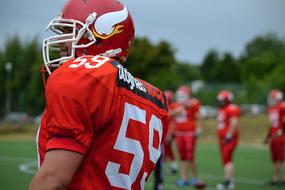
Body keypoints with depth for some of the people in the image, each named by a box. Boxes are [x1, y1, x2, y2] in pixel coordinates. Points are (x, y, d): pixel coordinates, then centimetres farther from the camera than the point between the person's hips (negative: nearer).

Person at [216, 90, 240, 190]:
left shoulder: (232, 109, -13)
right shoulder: (221, 110, 18)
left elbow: (234, 123, -20)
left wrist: (229, 136, -21)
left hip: (229, 139, -10)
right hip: (222, 138, 10)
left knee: (226, 159, -14)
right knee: (227, 159, 11)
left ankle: (227, 181, -17)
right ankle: (230, 181, 15)